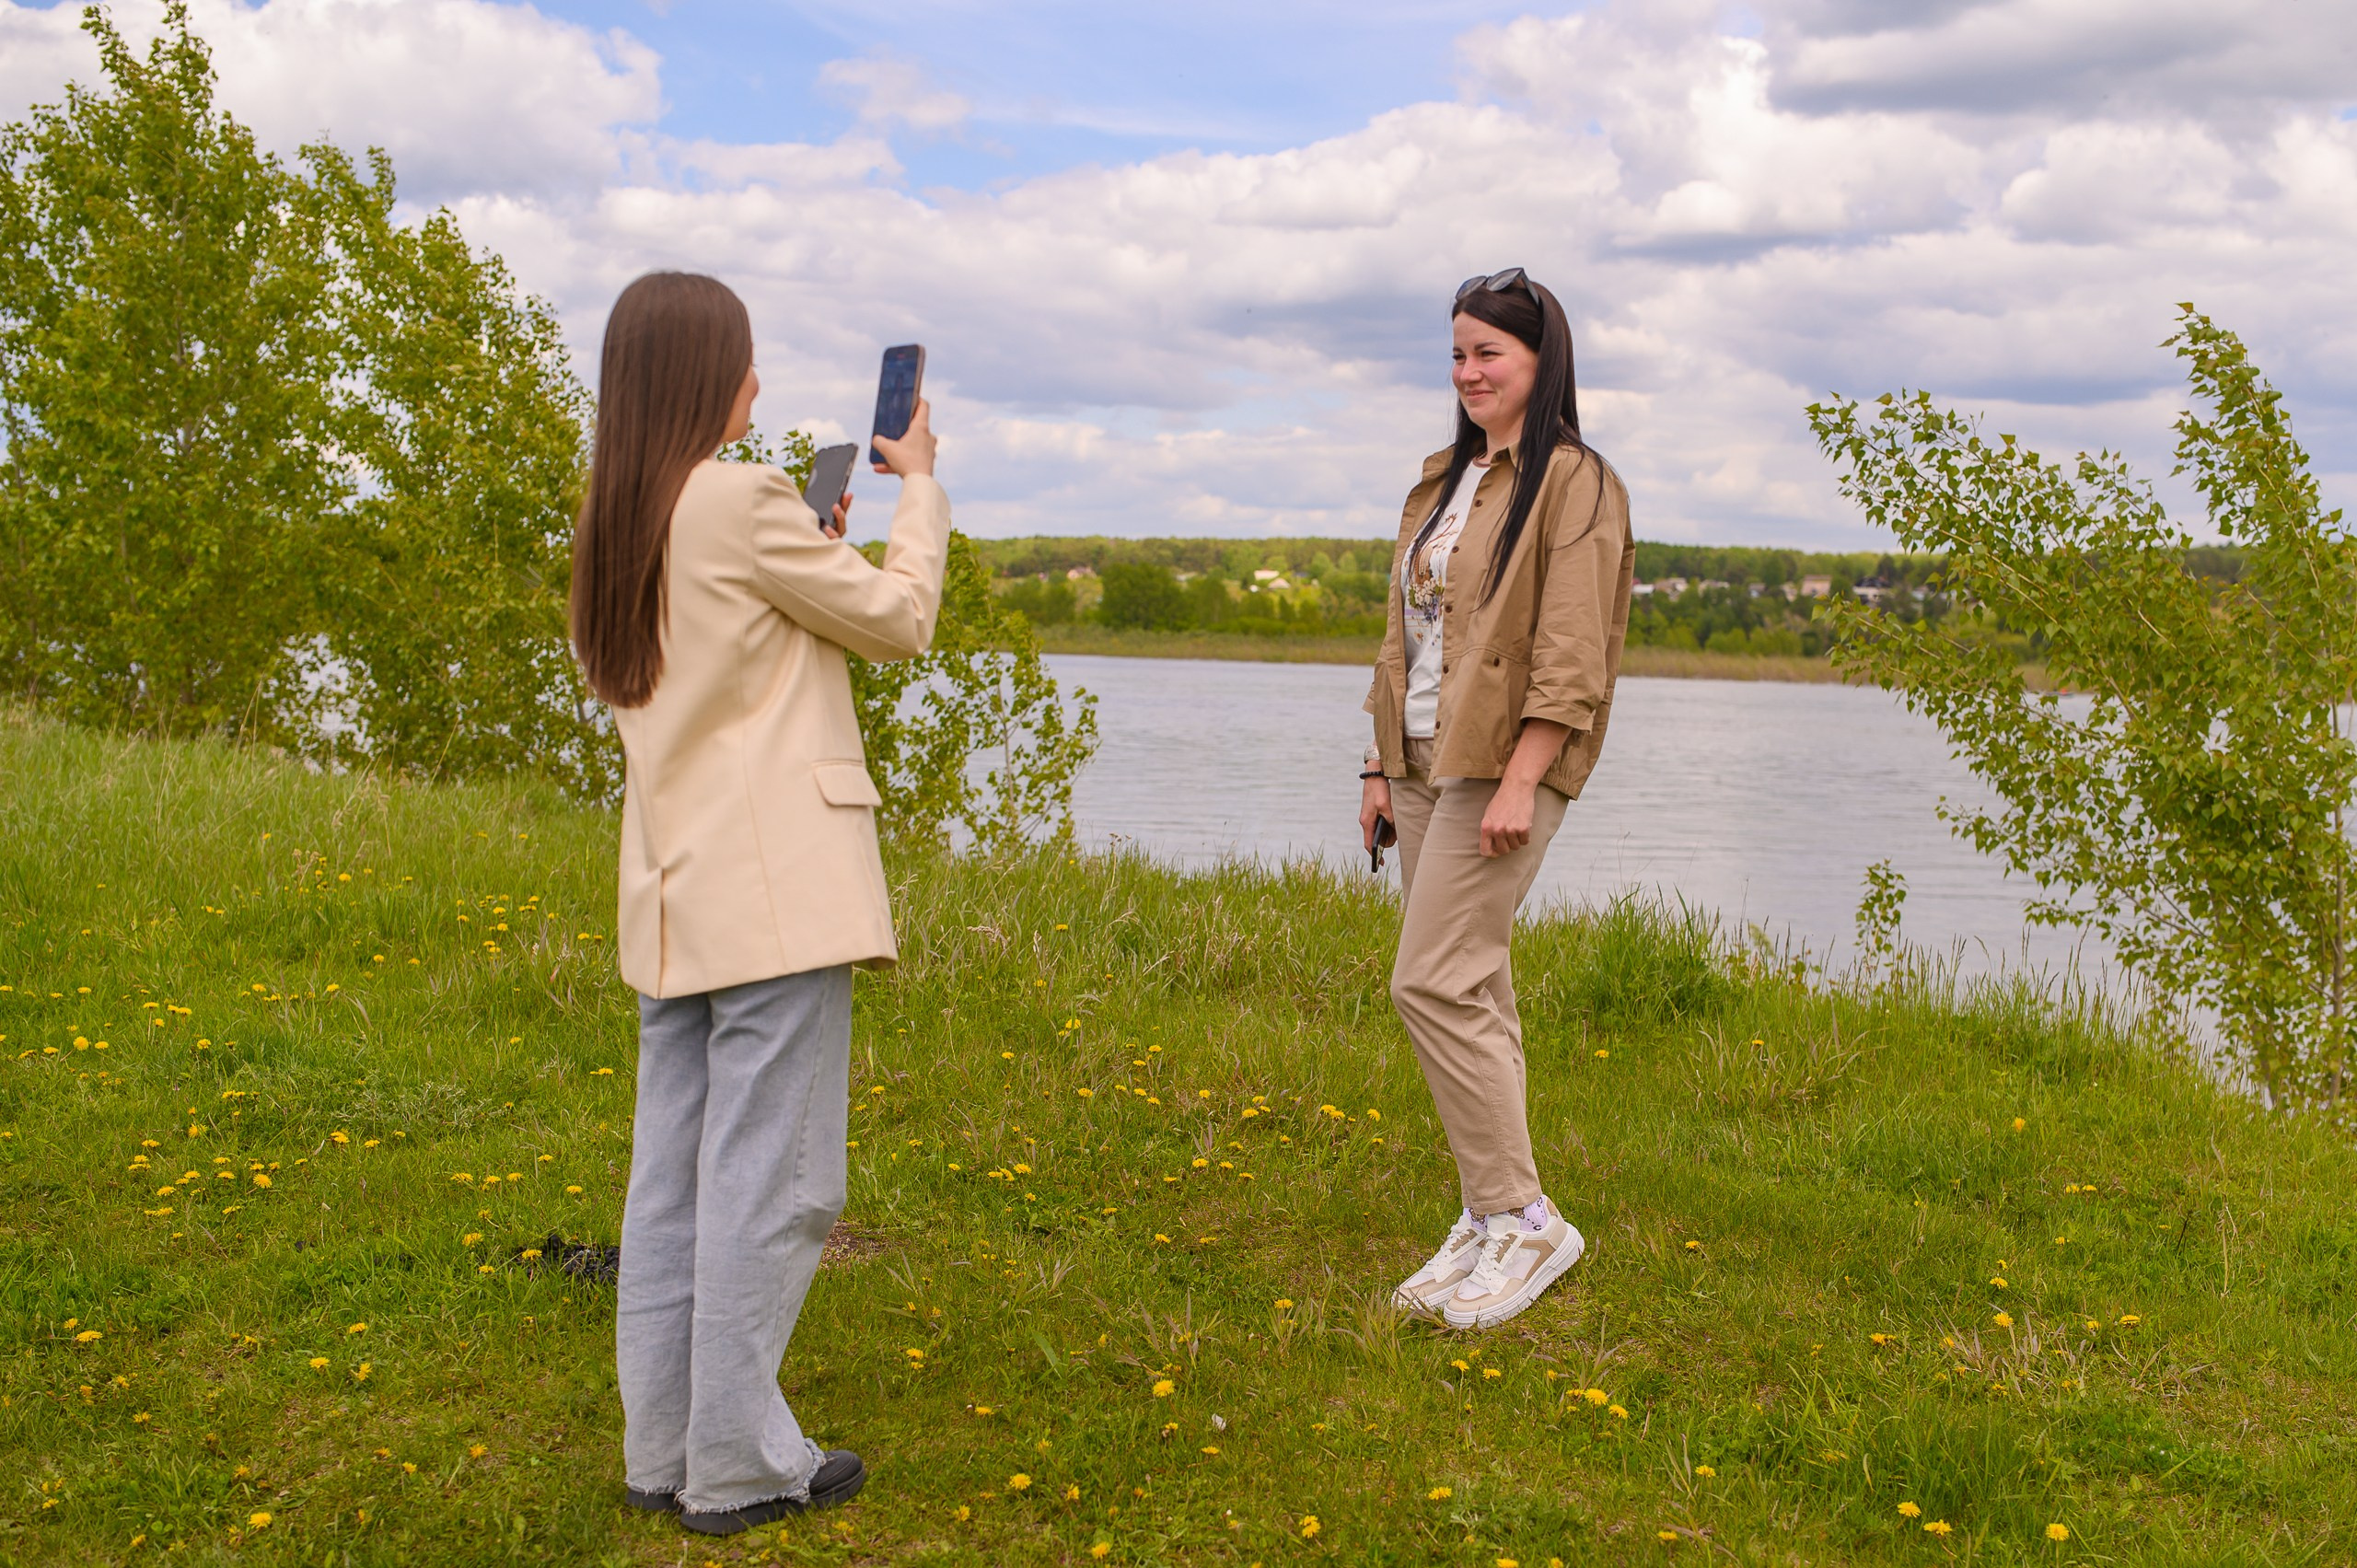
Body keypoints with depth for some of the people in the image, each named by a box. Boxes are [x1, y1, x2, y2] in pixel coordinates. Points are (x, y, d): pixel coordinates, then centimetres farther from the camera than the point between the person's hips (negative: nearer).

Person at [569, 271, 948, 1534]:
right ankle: (738, 1465, 7)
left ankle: (662, 1451, 21)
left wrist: (809, 545, 18)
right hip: (775, 898, -8)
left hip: (671, 896, 9)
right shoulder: (745, 503, -13)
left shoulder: (612, 528, 12)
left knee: (673, 1178, 12)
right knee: (769, 1183, -1)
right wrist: (918, 484, 10)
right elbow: (898, 620, -3)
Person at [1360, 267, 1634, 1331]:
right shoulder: (1442, 483, 18)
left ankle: (1525, 1220, -2)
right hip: (1426, 764, 8)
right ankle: (1486, 1217, 18)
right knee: (1473, 993, 10)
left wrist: (1519, 782, -20)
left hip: (1503, 766, -8)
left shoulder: (1574, 485, -7)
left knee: (1435, 985, -13)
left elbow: (1571, 657, -14)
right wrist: (1382, 765, 14)